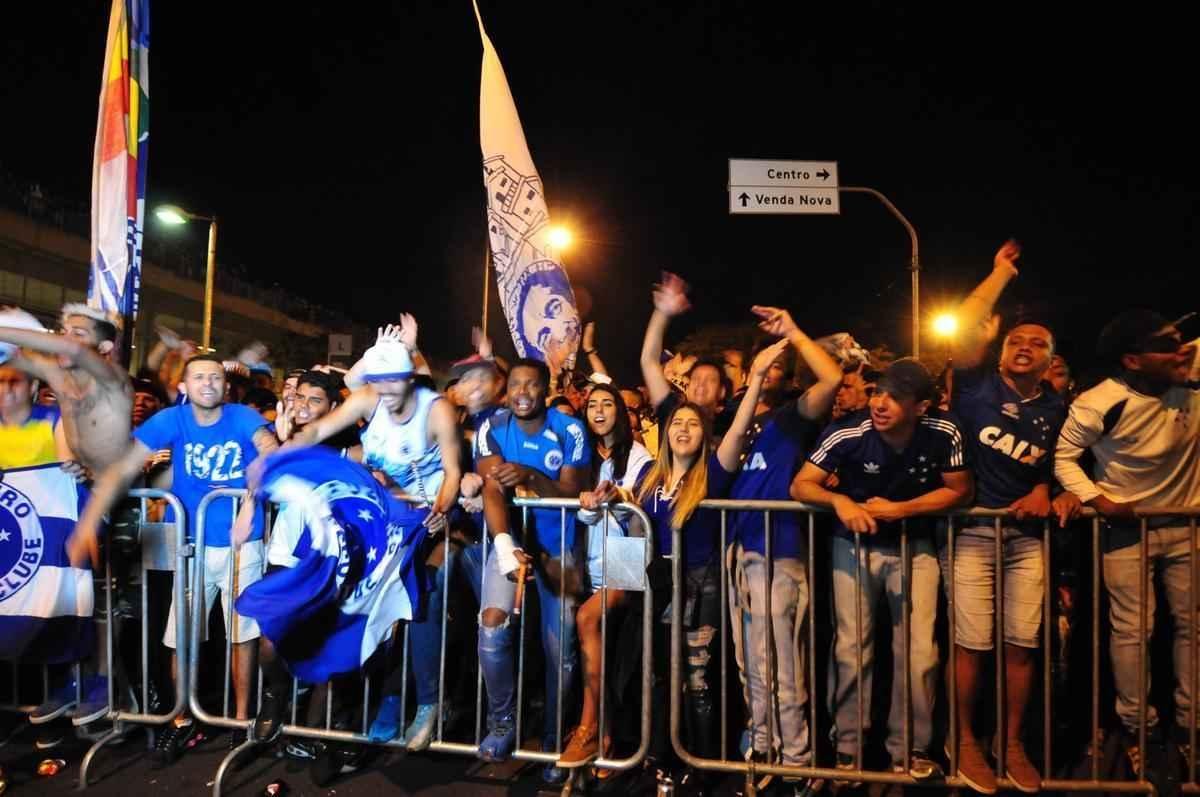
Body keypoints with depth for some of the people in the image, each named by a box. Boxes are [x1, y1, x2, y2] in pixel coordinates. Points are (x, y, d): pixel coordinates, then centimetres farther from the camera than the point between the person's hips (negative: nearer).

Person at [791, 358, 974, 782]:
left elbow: (961, 490, -7)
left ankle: (910, 749, 18)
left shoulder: (944, 433, -18)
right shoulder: (847, 434, -24)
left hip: (913, 545, 1)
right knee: (852, 650, 4)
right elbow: (800, 485, -17)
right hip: (854, 545, -1)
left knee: (919, 652, -2)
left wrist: (901, 509, -20)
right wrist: (839, 500, -37)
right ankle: (848, 746, 22)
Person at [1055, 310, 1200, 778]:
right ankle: (1139, 728, 20)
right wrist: (1097, 501, -19)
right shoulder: (1099, 404, -22)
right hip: (1127, 528, -4)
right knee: (1132, 629, 3)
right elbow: (1062, 455, -13)